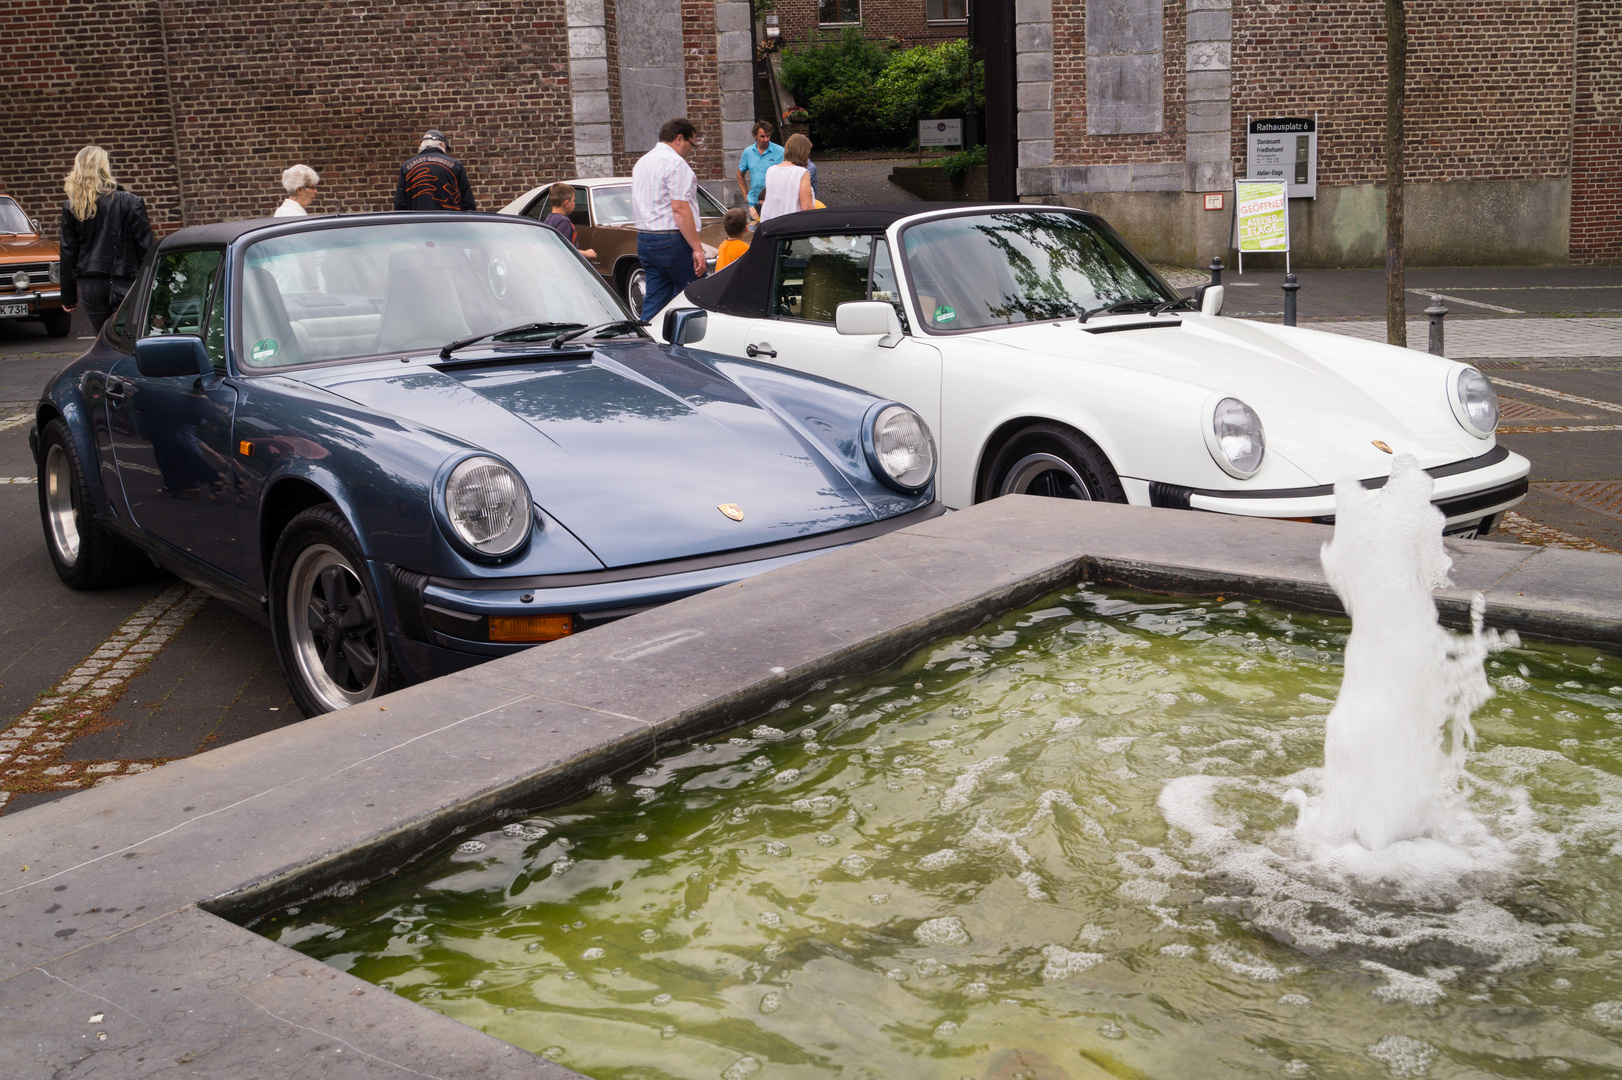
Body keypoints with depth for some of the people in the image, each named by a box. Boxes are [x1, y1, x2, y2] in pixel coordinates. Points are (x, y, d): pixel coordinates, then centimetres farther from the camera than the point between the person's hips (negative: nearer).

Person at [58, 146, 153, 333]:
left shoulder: (71, 208, 3)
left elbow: (68, 254, 6)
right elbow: (145, 247, -6)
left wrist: (68, 297, 13)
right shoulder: (130, 202, -5)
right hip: (124, 283, -3)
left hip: (89, 286, 3)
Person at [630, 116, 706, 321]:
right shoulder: (675, 162, -11)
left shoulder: (642, 162, 19)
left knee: (655, 300, 8)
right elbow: (680, 208, -19)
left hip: (643, 240, 9)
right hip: (673, 240, -9)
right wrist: (697, 248, -19)